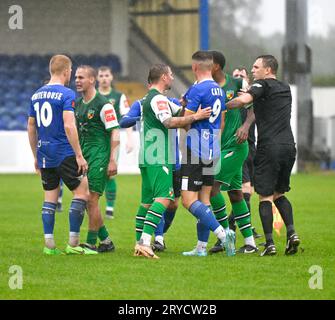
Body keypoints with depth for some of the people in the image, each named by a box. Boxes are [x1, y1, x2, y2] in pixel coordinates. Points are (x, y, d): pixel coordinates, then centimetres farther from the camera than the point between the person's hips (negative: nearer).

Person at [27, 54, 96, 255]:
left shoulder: (37, 95, 11)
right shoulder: (67, 94, -10)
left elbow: (31, 127, 15)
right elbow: (69, 126, -19)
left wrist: (36, 156, 23)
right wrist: (79, 155, -16)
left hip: (44, 154, 7)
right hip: (64, 154, -7)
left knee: (50, 197, 11)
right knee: (82, 192, 1)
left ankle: (49, 244, 6)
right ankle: (73, 244, -3)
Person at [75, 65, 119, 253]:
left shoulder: (103, 104, -10)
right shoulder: (78, 104, 14)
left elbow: (115, 133, -12)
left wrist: (112, 161, -17)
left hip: (100, 154, -8)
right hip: (83, 155, 8)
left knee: (91, 199, -10)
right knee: (87, 200, 6)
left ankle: (91, 243, -4)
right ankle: (105, 241, 16)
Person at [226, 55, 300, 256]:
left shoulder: (263, 85, -3)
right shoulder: (285, 89, 19)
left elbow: (244, 100, -19)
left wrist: (224, 107, -6)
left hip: (269, 147, -6)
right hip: (289, 146, 6)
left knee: (265, 196, -1)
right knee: (279, 194, 18)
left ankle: (270, 243, -8)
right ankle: (291, 232, 0)